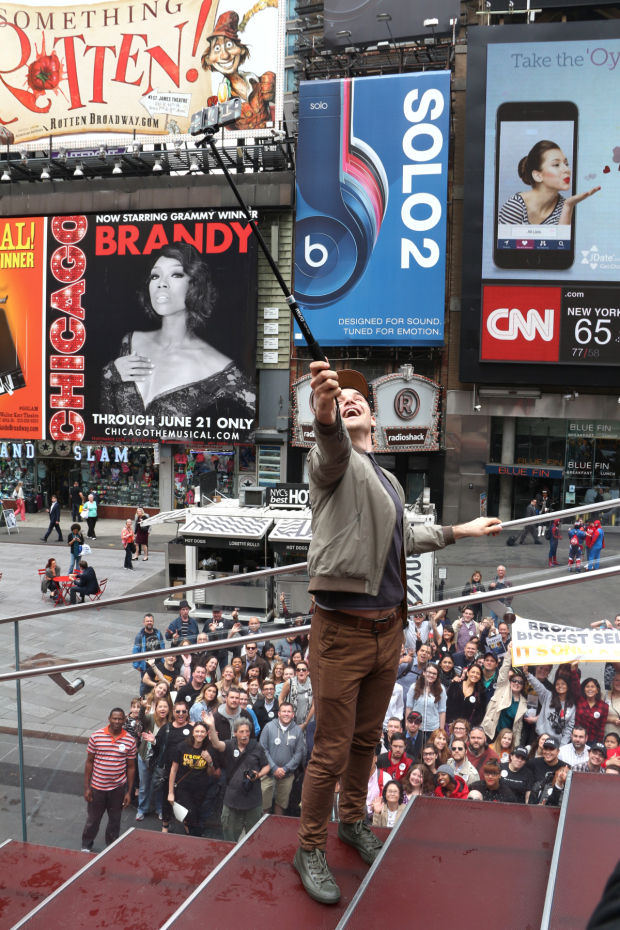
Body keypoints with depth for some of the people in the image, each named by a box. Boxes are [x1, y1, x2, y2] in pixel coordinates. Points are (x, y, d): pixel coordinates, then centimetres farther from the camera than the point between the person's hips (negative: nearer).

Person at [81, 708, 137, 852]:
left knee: (115, 820, 17)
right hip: (97, 787, -1)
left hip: (118, 788, 1)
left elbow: (131, 767, 0)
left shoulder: (130, 741, -8)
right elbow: (89, 762, -3)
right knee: (92, 819, 15)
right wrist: (86, 787, -3)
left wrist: (129, 792, 0)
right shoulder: (96, 736, -10)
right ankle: (86, 846, 39)